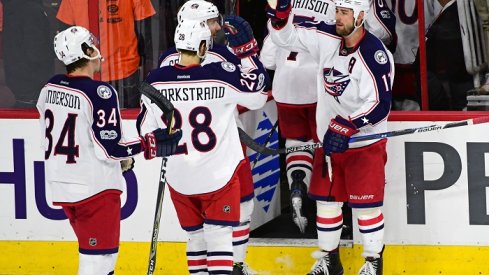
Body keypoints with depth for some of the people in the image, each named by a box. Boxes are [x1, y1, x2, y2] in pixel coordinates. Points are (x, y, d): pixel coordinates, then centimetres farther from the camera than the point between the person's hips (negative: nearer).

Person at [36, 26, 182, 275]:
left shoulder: (50, 88, 4)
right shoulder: (99, 93, -19)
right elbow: (109, 149, -21)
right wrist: (149, 145, -13)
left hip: (61, 186, 8)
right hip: (95, 187, -8)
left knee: (93, 249, 21)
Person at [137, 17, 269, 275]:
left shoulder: (156, 81, -10)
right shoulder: (220, 76, -19)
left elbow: (146, 130, -1)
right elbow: (258, 93, -3)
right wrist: (246, 49, -2)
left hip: (179, 177, 3)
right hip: (218, 174, -3)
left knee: (196, 235, 18)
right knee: (218, 236, 2)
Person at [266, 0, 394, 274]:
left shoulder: (375, 54, -23)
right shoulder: (327, 38, -4)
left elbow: (380, 105, -24)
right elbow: (287, 36, 4)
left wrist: (344, 128, -28)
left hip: (365, 143, -6)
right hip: (330, 138, 6)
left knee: (365, 204, -1)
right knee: (326, 199, 13)